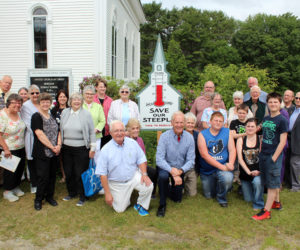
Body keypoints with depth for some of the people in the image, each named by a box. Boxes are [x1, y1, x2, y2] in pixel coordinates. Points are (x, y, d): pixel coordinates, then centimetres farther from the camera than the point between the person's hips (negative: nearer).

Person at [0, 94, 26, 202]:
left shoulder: (19, 113, 1)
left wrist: (22, 144, 12)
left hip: (21, 148, 7)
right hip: (9, 150, -7)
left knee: (20, 168, 16)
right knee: (10, 171, 5)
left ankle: (16, 187, 36)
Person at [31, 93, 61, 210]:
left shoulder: (52, 116, 13)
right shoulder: (36, 116, -7)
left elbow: (58, 131, 12)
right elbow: (40, 135, -15)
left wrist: (59, 145, -6)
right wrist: (52, 147, -14)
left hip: (54, 153, 6)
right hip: (42, 153, -6)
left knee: (52, 175, 11)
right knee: (43, 177, -2)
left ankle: (49, 196, 27)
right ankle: (38, 200, 16)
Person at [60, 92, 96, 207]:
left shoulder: (86, 114, -3)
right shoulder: (64, 112, 7)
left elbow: (92, 132, -1)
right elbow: (61, 129, 12)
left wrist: (92, 148, -4)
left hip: (81, 149, -4)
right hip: (66, 148, 4)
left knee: (80, 173, 1)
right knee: (68, 172, 13)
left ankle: (82, 196, 17)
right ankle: (71, 192, 33)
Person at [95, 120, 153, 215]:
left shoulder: (132, 143, -5)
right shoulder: (105, 150, -13)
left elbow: (141, 159, 1)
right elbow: (103, 174, -11)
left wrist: (144, 174, -17)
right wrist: (107, 193, -12)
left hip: (134, 176, 2)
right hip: (117, 184, -1)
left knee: (148, 185, -24)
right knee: (120, 209, -1)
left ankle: (140, 205, 4)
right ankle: (121, 197, 33)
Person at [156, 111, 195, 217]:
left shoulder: (189, 137, -12)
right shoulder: (164, 136, -19)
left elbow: (191, 160, -11)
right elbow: (159, 159, -24)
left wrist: (180, 171, -27)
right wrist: (172, 171, -35)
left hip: (179, 169, 3)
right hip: (165, 166, -3)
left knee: (177, 199, 8)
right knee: (163, 176, -38)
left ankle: (168, 189, 44)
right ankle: (162, 204, -15)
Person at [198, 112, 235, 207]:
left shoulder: (227, 132, 1)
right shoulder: (202, 134, -6)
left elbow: (232, 150, -5)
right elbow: (204, 154, -16)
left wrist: (230, 163, -25)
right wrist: (221, 166, -23)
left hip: (223, 167, 0)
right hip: (207, 170, 0)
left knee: (228, 178, -33)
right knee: (209, 196, 10)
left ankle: (222, 198, -2)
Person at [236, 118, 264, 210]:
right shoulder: (241, 140, 0)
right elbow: (240, 158, -6)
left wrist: (258, 171, -22)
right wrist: (249, 172, -15)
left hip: (258, 171, -2)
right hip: (245, 172, 2)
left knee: (257, 181, -36)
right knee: (248, 199, 9)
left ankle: (258, 205, -10)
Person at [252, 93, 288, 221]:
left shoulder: (282, 120, -10)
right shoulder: (265, 119, 9)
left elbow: (282, 141, -13)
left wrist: (274, 157, -17)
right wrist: (260, 151, 11)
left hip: (274, 156, -7)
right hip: (263, 155, 7)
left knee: (272, 184, -1)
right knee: (271, 182, 18)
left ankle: (266, 211, 3)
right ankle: (276, 202, 35)